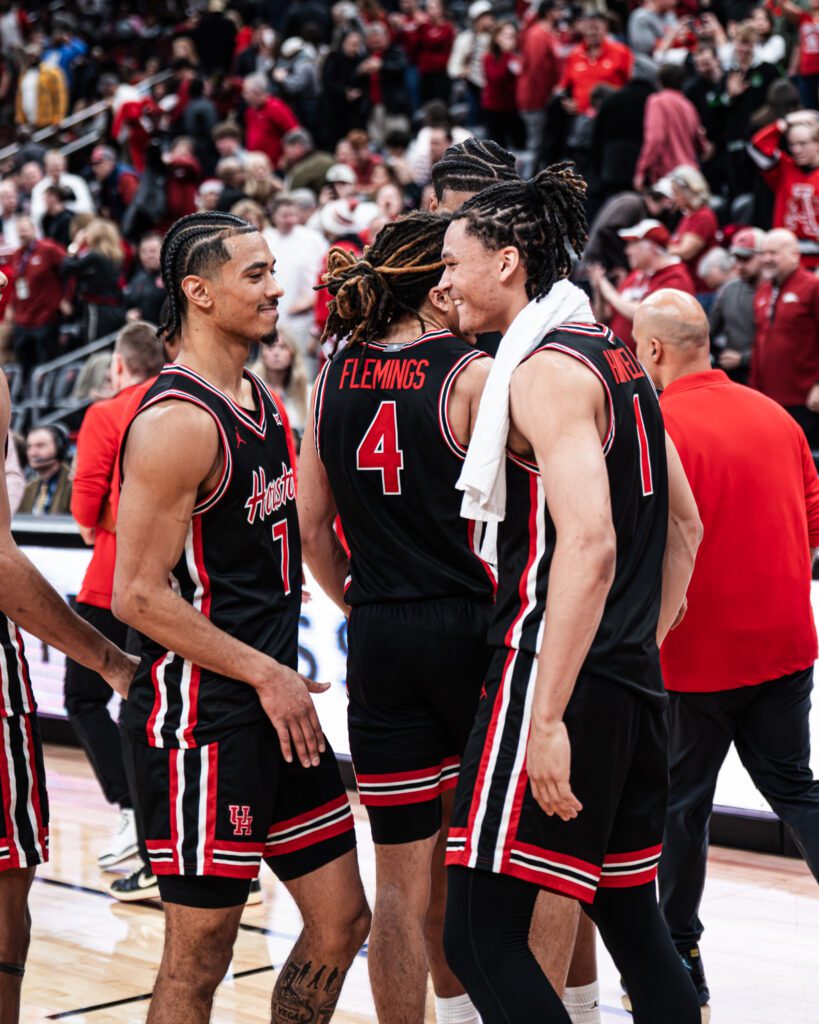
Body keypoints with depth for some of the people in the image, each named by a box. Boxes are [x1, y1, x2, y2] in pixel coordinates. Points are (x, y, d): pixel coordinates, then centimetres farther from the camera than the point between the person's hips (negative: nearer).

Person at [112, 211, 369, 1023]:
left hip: (276, 706, 9)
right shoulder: (177, 422, -17)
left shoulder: (265, 405, 12)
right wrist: (265, 674, -17)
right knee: (199, 956, -1)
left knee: (340, 920, 13)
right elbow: (137, 594, -20)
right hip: (199, 718, -9)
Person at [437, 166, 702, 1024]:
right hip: (632, 686, 10)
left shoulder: (548, 368, -13)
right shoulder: (616, 358, 15)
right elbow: (684, 525, 22)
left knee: (479, 935, -6)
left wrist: (546, 718, -25)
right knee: (629, 914, 16)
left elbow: (590, 544, -24)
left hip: (559, 675, -10)